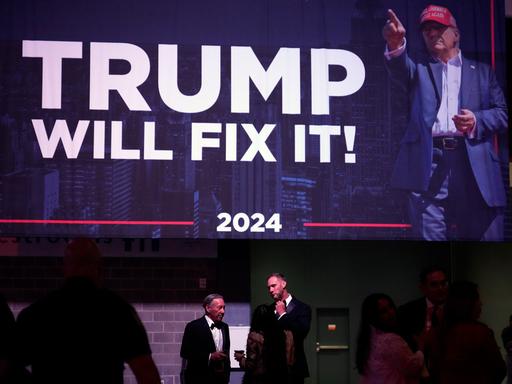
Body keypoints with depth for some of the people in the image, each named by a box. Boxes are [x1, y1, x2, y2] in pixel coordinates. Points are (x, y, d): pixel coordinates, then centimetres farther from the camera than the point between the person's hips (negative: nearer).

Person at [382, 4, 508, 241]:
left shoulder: (481, 72, 22)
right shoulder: (420, 69, 18)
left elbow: (502, 113, 14)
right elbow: (400, 69, -6)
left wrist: (476, 120, -8)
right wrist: (396, 44, -29)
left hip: (475, 165, 1)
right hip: (429, 164, -1)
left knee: (485, 234, -1)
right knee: (430, 234, -7)